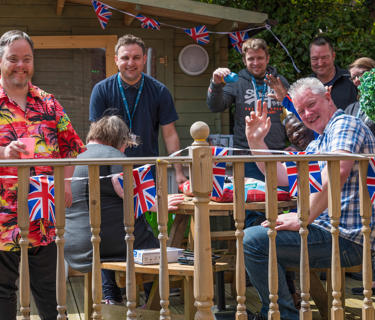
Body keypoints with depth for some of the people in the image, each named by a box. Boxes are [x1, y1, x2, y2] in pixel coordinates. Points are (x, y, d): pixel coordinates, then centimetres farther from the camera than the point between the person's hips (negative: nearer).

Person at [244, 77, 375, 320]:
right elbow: (282, 177, 25)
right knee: (255, 234, 27)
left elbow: (338, 171, -27)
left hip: (346, 238, -11)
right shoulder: (317, 145, 24)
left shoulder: (345, 124, -8)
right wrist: (256, 140, 15)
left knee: (253, 241, -21)